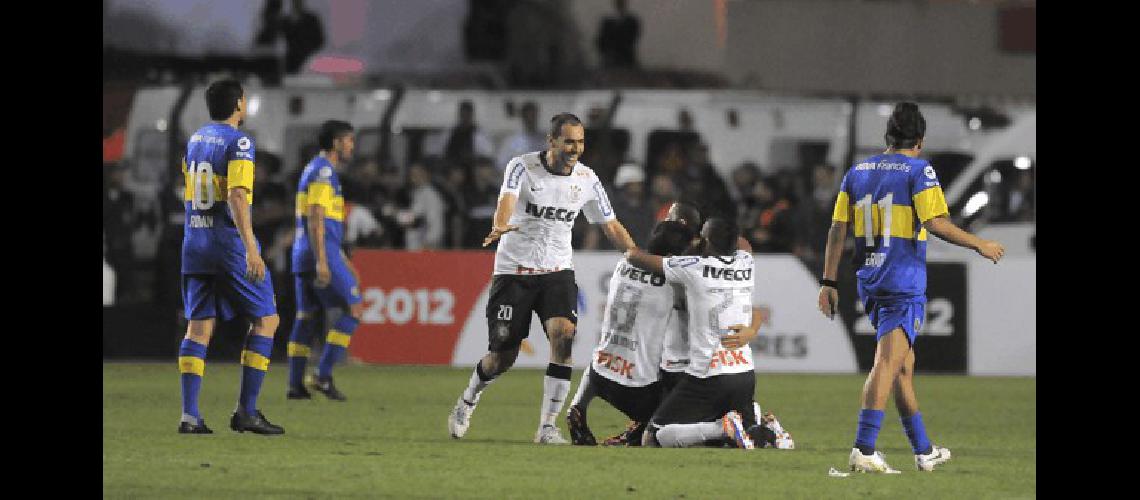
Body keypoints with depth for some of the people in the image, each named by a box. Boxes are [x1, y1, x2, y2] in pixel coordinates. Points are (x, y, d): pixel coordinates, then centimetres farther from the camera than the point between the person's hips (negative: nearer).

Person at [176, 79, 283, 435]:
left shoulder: (195, 140, 12)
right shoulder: (239, 143, -11)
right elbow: (236, 196, -22)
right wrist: (250, 248, -28)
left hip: (195, 243, 7)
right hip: (230, 242, -7)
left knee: (199, 326, 5)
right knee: (266, 320, 4)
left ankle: (189, 415, -5)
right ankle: (247, 412, -3)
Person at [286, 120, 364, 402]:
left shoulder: (315, 170, 21)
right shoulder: (323, 171, -10)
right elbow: (315, 218, -19)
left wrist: (343, 261, 29)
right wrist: (322, 261, -25)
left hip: (304, 257, 10)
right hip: (321, 255, -10)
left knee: (307, 318, 8)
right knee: (353, 309, -6)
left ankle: (295, 384, 4)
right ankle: (324, 376, -10)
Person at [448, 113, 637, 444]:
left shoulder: (586, 180, 1)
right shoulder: (523, 167, -11)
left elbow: (611, 226, 10)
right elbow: (507, 199, -30)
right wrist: (500, 226, -52)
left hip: (557, 271, 3)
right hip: (514, 269, -3)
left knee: (563, 335, -23)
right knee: (502, 357, -1)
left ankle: (547, 426, -17)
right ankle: (467, 402, 32)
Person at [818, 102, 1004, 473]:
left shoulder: (857, 172, 11)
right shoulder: (919, 170, -7)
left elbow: (837, 229, 10)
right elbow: (935, 223, -16)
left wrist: (829, 283, 12)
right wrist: (980, 245, -4)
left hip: (869, 281, 7)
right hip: (905, 281, -7)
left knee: (904, 363, 17)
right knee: (888, 363, -12)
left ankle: (924, 451, 24)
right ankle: (863, 449, -23)